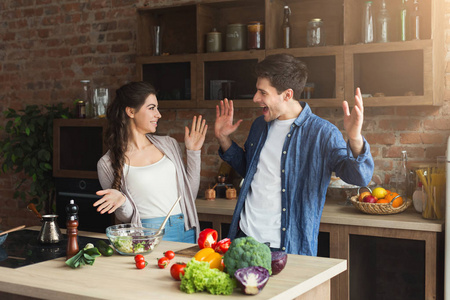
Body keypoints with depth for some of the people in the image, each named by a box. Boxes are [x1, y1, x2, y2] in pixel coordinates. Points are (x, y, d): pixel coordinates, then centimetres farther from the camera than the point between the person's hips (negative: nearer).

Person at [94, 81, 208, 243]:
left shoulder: (168, 144, 10)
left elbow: (190, 194, 13)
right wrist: (122, 200, -18)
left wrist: (193, 152, 9)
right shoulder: (108, 163, 0)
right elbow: (126, 217, 3)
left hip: (187, 231, 3)